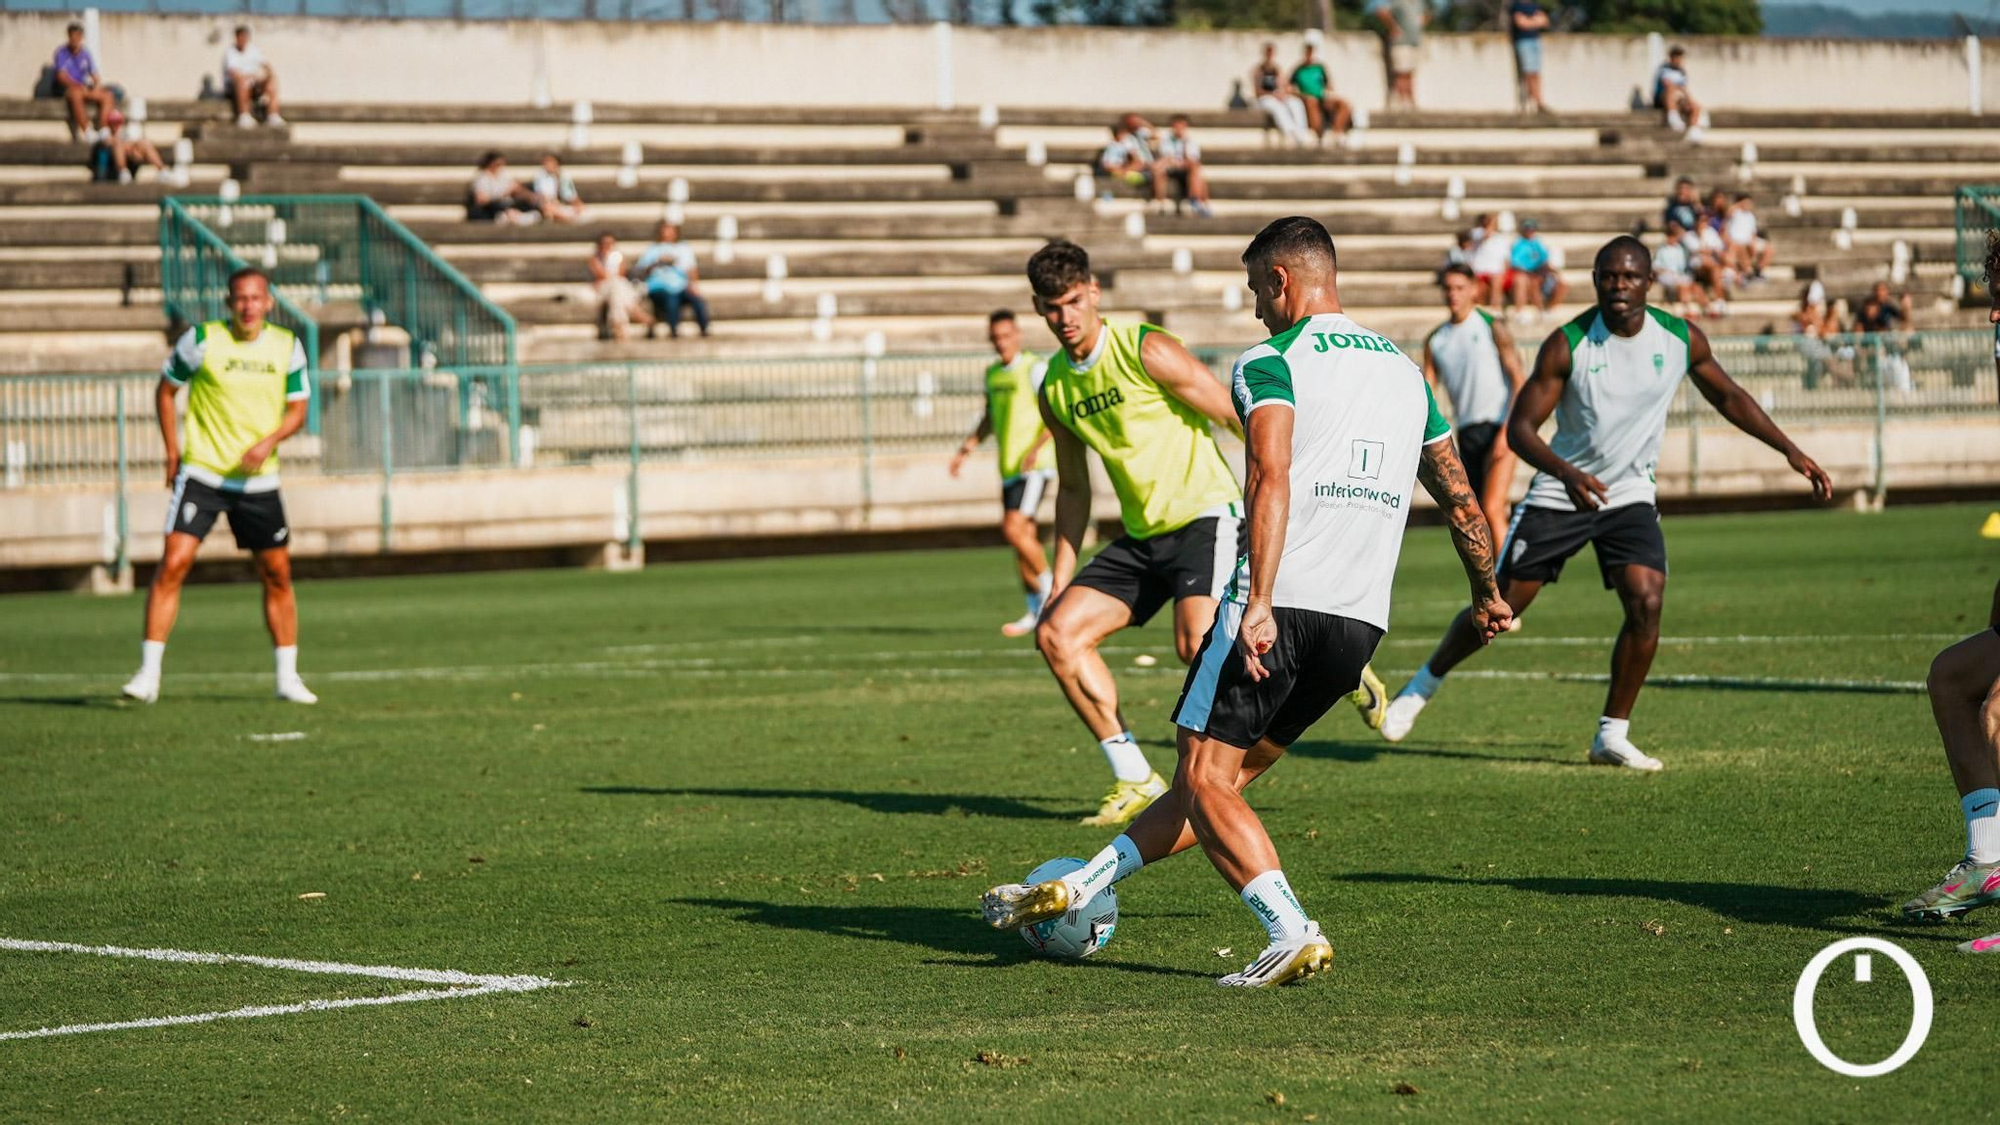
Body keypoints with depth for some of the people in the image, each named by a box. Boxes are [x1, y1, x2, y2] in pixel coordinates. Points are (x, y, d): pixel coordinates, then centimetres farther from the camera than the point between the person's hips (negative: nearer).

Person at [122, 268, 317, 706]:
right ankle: (148, 674, -10)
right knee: (172, 564, -15)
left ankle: (288, 678, 20)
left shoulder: (287, 347, 1)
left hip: (258, 479, 3)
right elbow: (165, 389, 6)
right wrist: (172, 451, 0)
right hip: (201, 473, -3)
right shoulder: (201, 340, -7)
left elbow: (297, 409, 6)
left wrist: (269, 441, -13)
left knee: (278, 574, 7)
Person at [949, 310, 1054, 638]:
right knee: (1023, 537, 7)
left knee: (1014, 528, -19)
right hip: (1008, 468, 7)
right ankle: (1036, 612, 14)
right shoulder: (993, 373, 15)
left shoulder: (1034, 368, -7)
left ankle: (1049, 587, -2)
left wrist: (1036, 448, -25)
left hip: (1034, 466, -7)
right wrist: (966, 449, 18)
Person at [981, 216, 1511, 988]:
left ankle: (1293, 931, -15)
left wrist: (1260, 602, -27)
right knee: (1224, 777, 15)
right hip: (1363, 621, 7)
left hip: (1279, 607, -7)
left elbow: (1272, 480, -19)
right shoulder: (1406, 372, 19)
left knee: (1205, 778, 1)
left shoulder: (1271, 363, -2)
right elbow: (1462, 500, 25)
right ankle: (1072, 892, 22)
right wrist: (1487, 595, 39)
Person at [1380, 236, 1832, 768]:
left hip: (1630, 498, 2)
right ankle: (1425, 683, 26)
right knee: (1499, 605, 1)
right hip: (1560, 496, -2)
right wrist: (1566, 472, -36)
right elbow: (1520, 427, -18)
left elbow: (1729, 396, 11)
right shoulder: (1568, 344, -17)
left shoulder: (1682, 340, -7)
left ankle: (1612, 735, -4)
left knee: (1647, 604, -17)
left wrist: (1790, 450, 6)